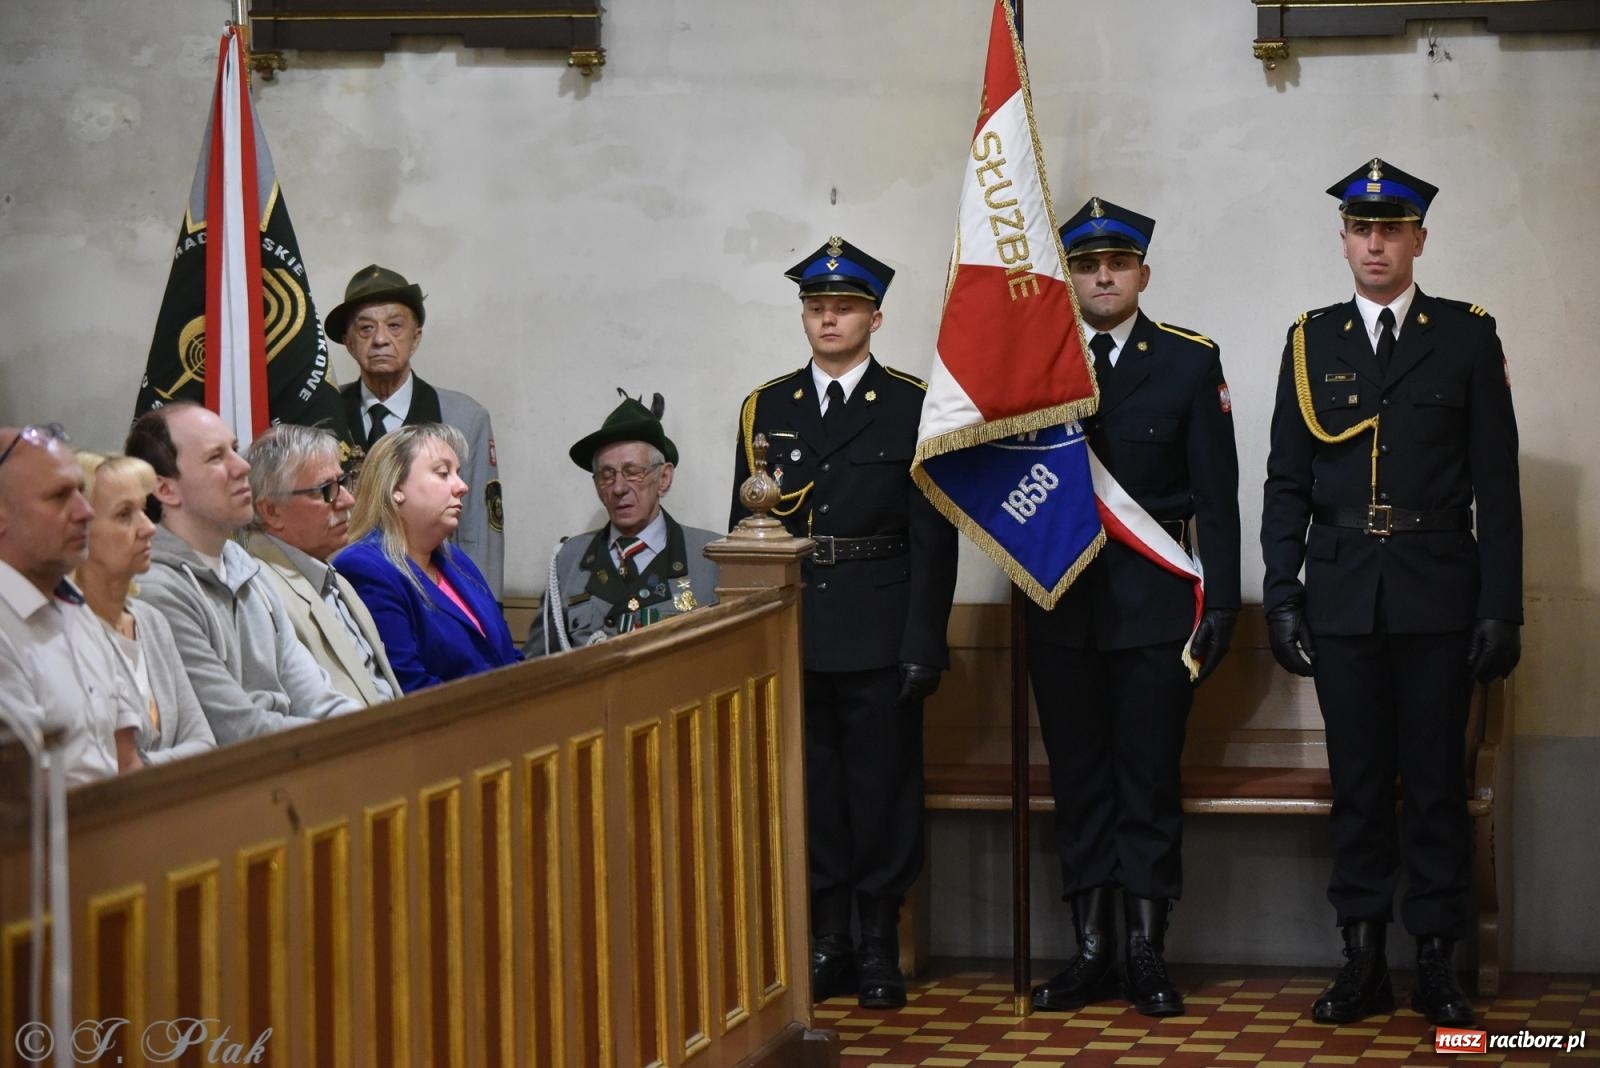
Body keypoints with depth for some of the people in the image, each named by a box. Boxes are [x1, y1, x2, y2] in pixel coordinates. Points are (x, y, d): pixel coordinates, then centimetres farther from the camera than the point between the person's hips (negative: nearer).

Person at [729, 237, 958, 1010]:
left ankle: (880, 948, 10)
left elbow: (933, 538, -2)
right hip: (789, 633, 3)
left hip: (879, 637, -3)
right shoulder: (765, 409, 10)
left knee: (883, 788, 1)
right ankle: (825, 943, 14)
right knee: (806, 788, 5)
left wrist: (923, 644, -9)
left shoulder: (914, 407, 1)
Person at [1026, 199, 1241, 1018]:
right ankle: (1091, 951, 13)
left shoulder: (1190, 361, 3)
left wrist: (1221, 601, -5)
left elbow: (1215, 494, 0)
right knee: (1078, 780, 6)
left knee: (1151, 780, 1)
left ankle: (1147, 952, 7)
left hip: (1155, 600, -2)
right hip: (1062, 603, 2)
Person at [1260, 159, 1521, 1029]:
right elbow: (1286, 484, 9)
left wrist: (1501, 607, -5)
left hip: (1436, 597, -2)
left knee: (1436, 784, 1)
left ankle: (1436, 963, 8)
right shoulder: (1312, 342, 9)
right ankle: (1363, 962, 11)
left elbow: (1496, 484, 1)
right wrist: (1281, 598, 1)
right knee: (1358, 784, 5)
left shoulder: (1467, 337, 3)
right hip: (1343, 597, 2)